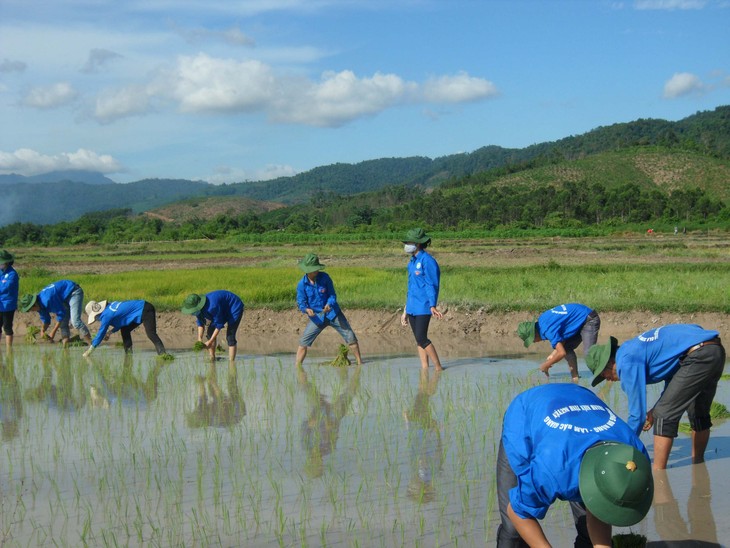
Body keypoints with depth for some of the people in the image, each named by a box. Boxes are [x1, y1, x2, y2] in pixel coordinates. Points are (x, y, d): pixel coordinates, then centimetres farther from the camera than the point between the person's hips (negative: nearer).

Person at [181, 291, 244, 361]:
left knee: (230, 336, -19)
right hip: (224, 312, 9)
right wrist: (200, 339, -16)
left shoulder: (212, 307, -39)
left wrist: (210, 342, -26)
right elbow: (200, 323, -3)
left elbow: (219, 325, -30)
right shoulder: (199, 308, -15)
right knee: (210, 332, 4)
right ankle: (212, 358, 13)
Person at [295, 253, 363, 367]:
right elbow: (301, 303, -9)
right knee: (303, 342, -9)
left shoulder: (325, 277, -10)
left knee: (351, 338, -2)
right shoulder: (302, 284, -11)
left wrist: (329, 304, -27)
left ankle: (360, 363, 12)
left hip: (333, 313, 0)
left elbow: (332, 295, -6)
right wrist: (307, 309, -32)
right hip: (316, 316, 0)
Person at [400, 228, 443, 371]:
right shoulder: (412, 262, 16)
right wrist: (405, 311, 21)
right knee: (419, 340, 7)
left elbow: (432, 285, -15)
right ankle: (424, 369, 10)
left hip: (423, 306, -9)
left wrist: (433, 307, -26)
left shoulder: (427, 261, -11)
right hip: (412, 307, 9)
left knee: (422, 339, -13)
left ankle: (438, 368, -6)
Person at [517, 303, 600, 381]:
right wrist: (552, 356, 1)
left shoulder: (548, 330, -27)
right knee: (567, 348, 9)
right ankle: (575, 378, 9)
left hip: (589, 320, -10)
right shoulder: (541, 320, 3)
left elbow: (561, 353, -28)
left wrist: (546, 365, -15)